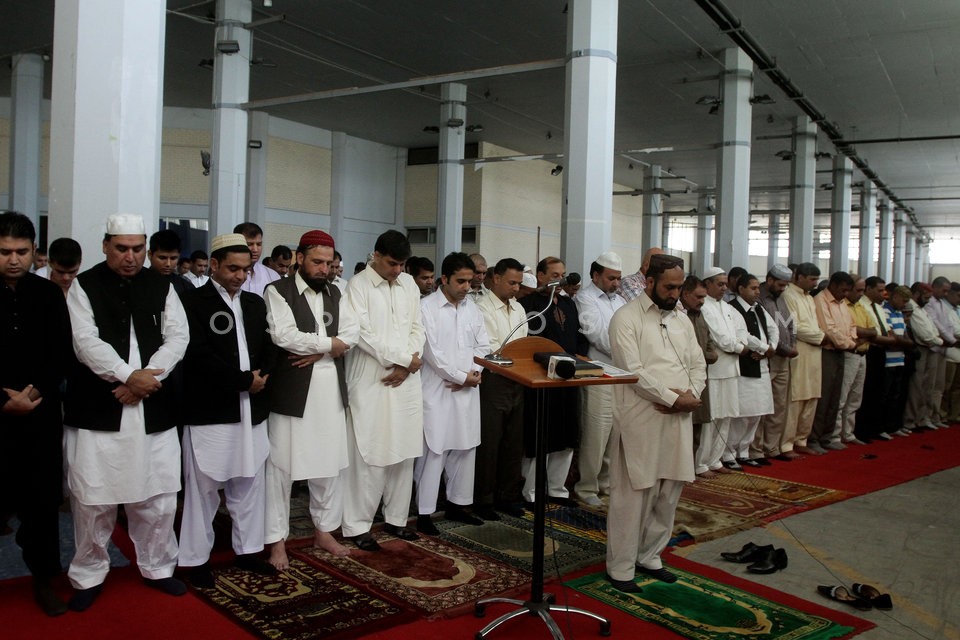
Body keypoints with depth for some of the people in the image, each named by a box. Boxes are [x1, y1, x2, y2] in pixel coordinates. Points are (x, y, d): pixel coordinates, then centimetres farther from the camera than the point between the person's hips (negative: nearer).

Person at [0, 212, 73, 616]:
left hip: (42, 416, 1)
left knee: (43, 499, 6)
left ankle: (43, 579, 20)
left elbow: (62, 354, 3)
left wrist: (35, 391, -10)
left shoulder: (49, 295, 4)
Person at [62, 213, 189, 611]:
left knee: (157, 496, 8)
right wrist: (129, 376, -15)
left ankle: (157, 567, 26)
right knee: (93, 498, 4)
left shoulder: (161, 287, 9)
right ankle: (89, 576, 24)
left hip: (154, 411, 2)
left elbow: (178, 336, 1)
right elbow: (86, 343, -8)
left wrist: (147, 378, -10)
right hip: (96, 410, -2)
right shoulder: (84, 287, 2)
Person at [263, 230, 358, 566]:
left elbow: (351, 333, 3)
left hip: (331, 391, 6)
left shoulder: (334, 294, 14)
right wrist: (330, 343, -8)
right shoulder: (278, 291, -4)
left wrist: (318, 351, -14)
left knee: (331, 463, 12)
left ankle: (324, 530, 27)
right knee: (281, 466, 2)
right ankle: (277, 540, 14)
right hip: (292, 392, -5)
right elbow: (283, 335, -17)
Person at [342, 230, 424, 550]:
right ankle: (357, 525, 9)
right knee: (369, 455, -3)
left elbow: (417, 328, 10)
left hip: (406, 381, 5)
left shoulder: (409, 284, 11)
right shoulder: (358, 285, -5)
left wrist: (407, 365, -6)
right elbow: (363, 334, -13)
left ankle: (396, 518, 22)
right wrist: (404, 357, -11)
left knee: (403, 453, 9)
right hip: (371, 382, -5)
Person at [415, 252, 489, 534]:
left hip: (468, 390, 6)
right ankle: (424, 512, 5)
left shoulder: (472, 307, 11)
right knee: (434, 450, -4)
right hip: (437, 390, -6)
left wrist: (474, 374, -7)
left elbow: (483, 346, 11)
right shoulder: (427, 307, -8)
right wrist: (462, 376, -10)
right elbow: (432, 352, -13)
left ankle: (456, 504, 24)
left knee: (466, 449, 11)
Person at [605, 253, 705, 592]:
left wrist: (689, 394, -6)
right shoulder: (626, 318, -6)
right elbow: (633, 370, -14)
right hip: (641, 420, -7)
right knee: (634, 494, -1)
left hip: (678, 419, 7)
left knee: (669, 492, 12)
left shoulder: (681, 320, 16)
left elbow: (698, 365, 14)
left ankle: (649, 556, 28)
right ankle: (621, 566, 12)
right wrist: (673, 398, -15)